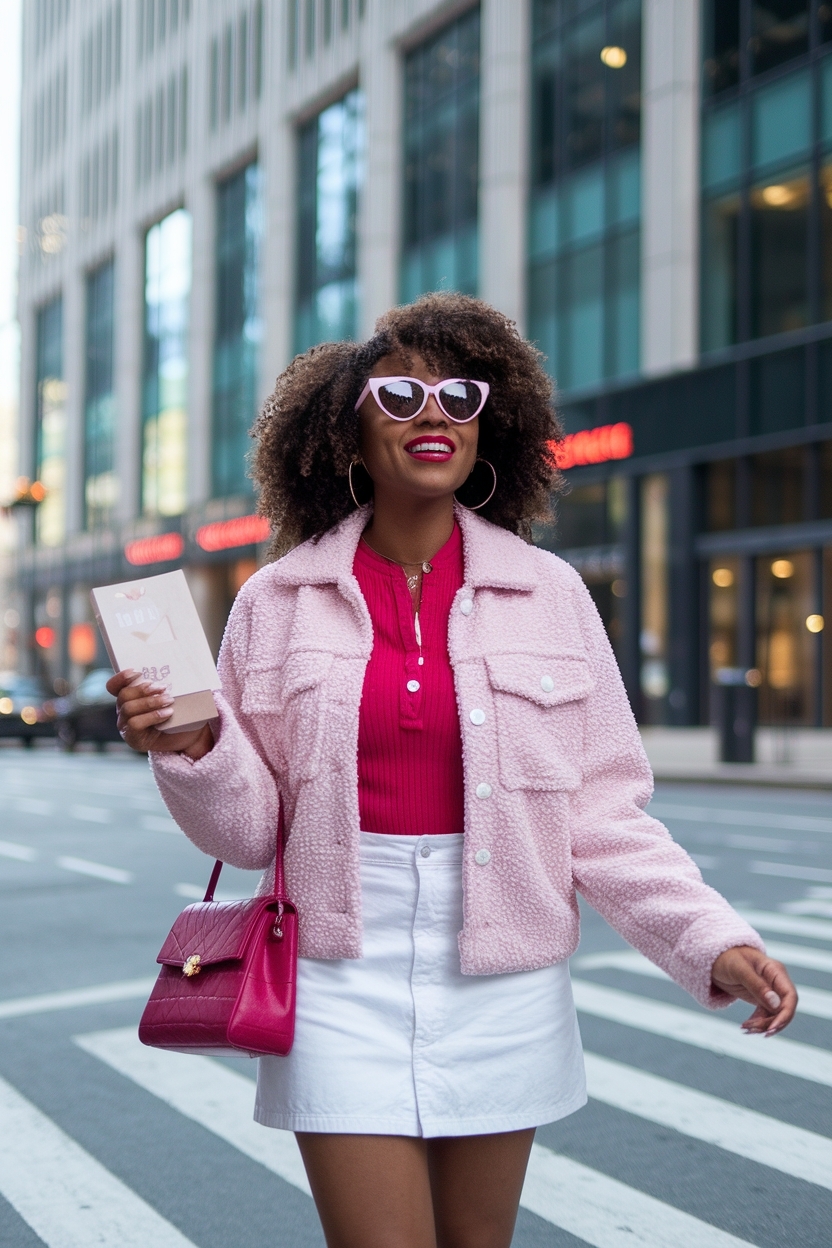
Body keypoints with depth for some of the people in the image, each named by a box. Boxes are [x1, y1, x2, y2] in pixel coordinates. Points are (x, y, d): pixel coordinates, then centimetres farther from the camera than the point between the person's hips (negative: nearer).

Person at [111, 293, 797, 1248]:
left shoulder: (549, 593, -1)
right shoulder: (277, 602, -1)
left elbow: (603, 813, 0)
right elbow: (251, 828, 3)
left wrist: (712, 940, -10)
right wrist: (191, 751, -16)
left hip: (502, 985, 1)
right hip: (344, 980, -1)